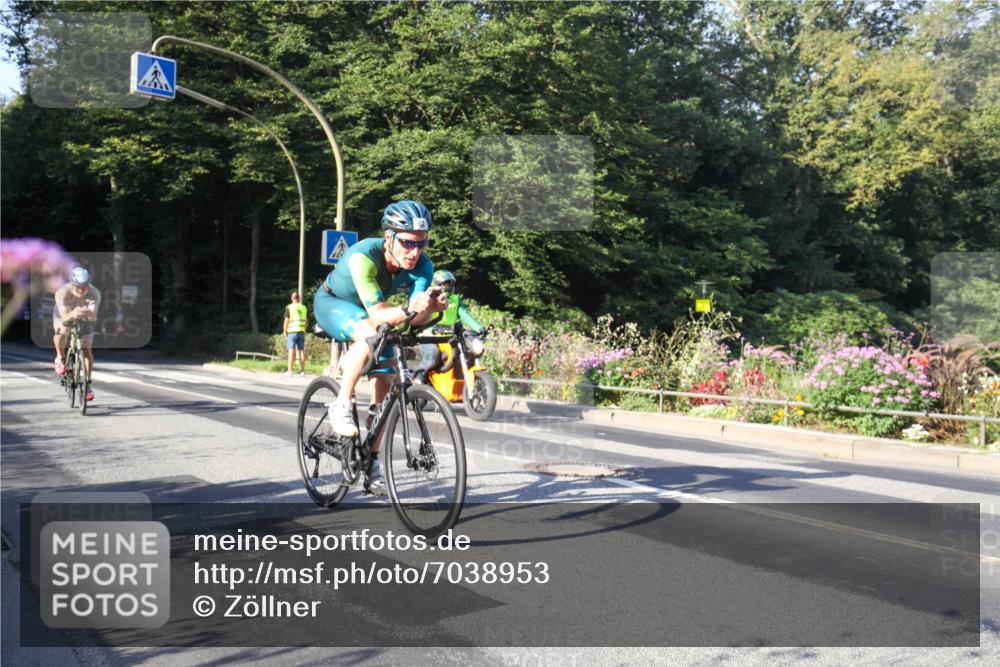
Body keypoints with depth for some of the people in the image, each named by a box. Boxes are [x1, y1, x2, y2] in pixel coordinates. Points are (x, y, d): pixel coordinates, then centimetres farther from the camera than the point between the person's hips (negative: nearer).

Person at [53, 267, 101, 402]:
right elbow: (65, 317, -45)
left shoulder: (94, 293, -33)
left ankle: (87, 383, 11)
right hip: (64, 315, -1)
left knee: (87, 350, -4)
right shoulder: (63, 292, -36)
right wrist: (73, 314, -67)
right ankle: (60, 357, -6)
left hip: (84, 319, 2)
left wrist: (89, 313, -68)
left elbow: (94, 316, -45)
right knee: (62, 330, -35)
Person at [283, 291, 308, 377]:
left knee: (291, 351, -5)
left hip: (292, 331, -4)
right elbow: (307, 321, 14)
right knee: (301, 350, 8)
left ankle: (290, 371, -8)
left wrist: (284, 331, 3)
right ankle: (302, 370, 11)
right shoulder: (304, 308, 9)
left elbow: (286, 321, -7)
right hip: (301, 332, 4)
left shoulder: (289, 308, -4)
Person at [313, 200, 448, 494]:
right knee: (369, 334, -37)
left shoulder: (423, 265, -25)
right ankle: (341, 405, -18)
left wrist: (431, 307, -54)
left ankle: (372, 460, 9)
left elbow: (416, 319, -33)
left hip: (369, 311, 5)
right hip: (333, 303, -5)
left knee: (385, 382, -6)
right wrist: (409, 309, -61)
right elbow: (377, 315, -43)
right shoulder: (363, 256, -38)